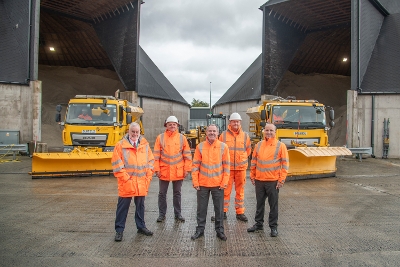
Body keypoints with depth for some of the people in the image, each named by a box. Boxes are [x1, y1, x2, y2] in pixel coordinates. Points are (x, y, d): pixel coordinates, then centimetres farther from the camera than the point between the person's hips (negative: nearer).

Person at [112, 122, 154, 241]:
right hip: (126, 184, -3)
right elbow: (117, 165, -8)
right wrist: (126, 179, -12)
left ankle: (141, 226, 30)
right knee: (123, 207, 6)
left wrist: (148, 177, 0)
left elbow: (150, 161, 9)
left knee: (140, 206, 16)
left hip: (142, 183, 4)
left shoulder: (145, 145, 7)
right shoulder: (120, 145, -5)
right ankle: (119, 229, 19)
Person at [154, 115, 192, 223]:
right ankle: (162, 214, 26)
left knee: (177, 193, 13)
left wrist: (187, 169, -2)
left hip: (178, 171, 0)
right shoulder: (160, 137, 0)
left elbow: (187, 154, 2)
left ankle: (178, 214, 26)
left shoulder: (182, 138, 1)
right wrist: (157, 169, -6)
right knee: (162, 193, 11)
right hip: (164, 171, 0)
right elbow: (156, 155, -1)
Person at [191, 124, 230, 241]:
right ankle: (200, 229, 27)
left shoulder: (223, 146, -1)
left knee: (219, 209, 10)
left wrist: (224, 182, -6)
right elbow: (195, 165, 1)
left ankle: (219, 230, 25)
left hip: (218, 184, 0)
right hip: (202, 184, 1)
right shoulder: (200, 146, 0)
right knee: (201, 208, 11)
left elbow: (226, 165, -1)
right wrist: (195, 182, -4)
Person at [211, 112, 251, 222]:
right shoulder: (224, 135, 1)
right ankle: (223, 212, 15)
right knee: (225, 190, 4)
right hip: (227, 167, -1)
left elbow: (248, 150, 16)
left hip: (241, 167, 2)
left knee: (240, 191, 10)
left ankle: (240, 212, 22)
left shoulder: (245, 136, 5)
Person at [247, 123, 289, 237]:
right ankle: (259, 224, 30)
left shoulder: (280, 146, -5)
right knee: (260, 203, 15)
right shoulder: (258, 145, 6)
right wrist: (252, 176, 9)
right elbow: (253, 161, 12)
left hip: (273, 181, -4)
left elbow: (285, 163, -6)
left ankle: (273, 226, 21)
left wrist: (281, 180, -10)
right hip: (259, 180, 4)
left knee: (273, 205, 7)